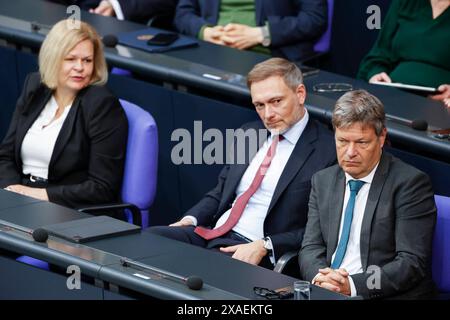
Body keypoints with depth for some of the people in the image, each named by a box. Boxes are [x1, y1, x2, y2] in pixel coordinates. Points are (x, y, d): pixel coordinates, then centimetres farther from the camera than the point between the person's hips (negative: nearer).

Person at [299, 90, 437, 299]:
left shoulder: (410, 183, -4)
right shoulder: (323, 181, 14)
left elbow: (412, 263, -11)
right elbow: (311, 248, 9)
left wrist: (353, 285, -20)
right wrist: (320, 277, -13)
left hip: (389, 295, -4)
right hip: (326, 295, 4)